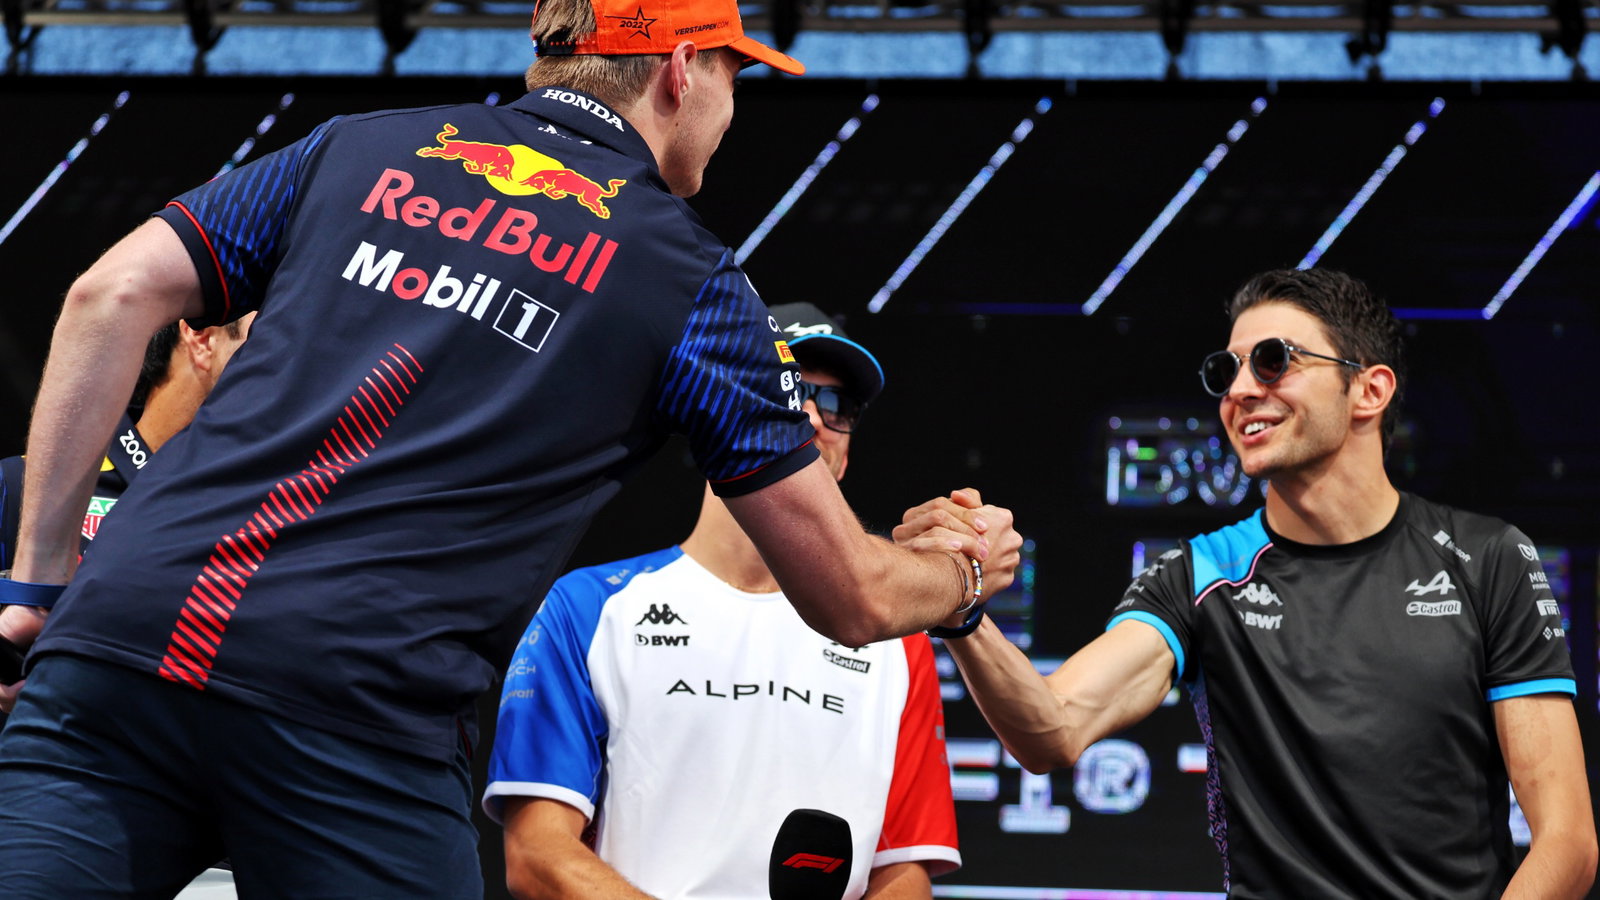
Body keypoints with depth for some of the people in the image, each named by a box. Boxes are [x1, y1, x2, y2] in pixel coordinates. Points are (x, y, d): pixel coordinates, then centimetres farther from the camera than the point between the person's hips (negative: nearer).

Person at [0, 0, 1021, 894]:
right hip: (361, 704, -3)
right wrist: (964, 570, 40)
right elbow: (852, 599, 17)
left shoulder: (359, 147, 21)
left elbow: (112, 297, 11)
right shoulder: (694, 282, 13)